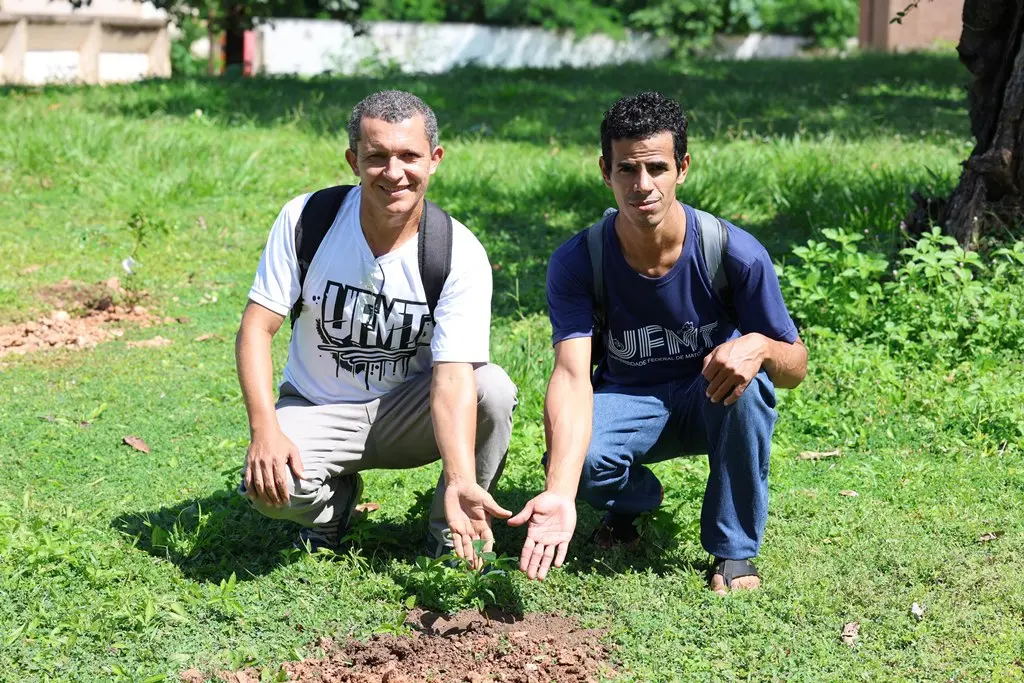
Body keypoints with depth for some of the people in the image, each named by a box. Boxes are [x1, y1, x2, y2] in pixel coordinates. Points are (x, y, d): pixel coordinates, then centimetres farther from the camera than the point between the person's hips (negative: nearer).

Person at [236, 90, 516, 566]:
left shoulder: (460, 254, -18)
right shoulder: (306, 219, -15)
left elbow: (453, 378, -26)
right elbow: (256, 329, -13)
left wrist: (461, 481, -43)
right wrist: (265, 430, -29)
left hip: (408, 410, 0)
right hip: (317, 409, 0)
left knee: (494, 389, -30)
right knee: (270, 485, -31)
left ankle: (451, 534, -4)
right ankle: (337, 496, 8)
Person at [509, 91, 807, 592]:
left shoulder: (734, 253, -22)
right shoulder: (576, 263, -20)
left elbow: (795, 367, -13)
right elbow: (572, 375, -33)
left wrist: (760, 347, -41)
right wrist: (560, 494, -49)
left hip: (712, 402, 0)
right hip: (626, 402, 1)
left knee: (746, 376, -35)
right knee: (579, 456, -33)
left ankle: (734, 551, -15)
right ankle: (634, 499, 8)